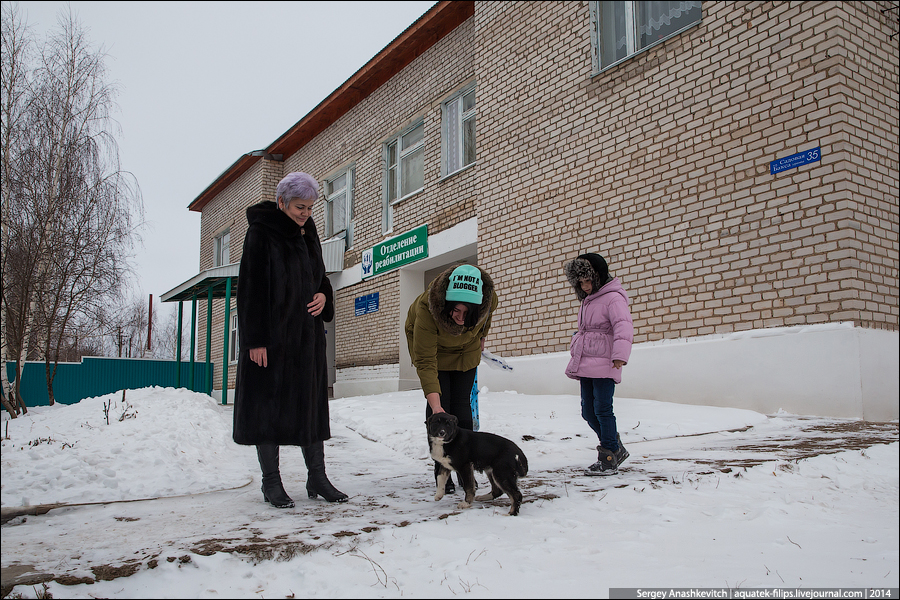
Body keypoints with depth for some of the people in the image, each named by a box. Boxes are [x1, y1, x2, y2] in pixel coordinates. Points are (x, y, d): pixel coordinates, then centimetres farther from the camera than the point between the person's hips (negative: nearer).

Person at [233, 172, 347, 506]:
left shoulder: (308, 234, 13)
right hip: (270, 336, -6)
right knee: (269, 403, 0)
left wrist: (324, 296, -1)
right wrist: (255, 340, -18)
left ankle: (317, 477, 15)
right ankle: (271, 482, 11)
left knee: (311, 401, 7)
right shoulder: (261, 233, -7)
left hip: (307, 334, 7)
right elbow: (250, 289, -12)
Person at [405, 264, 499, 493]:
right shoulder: (426, 308, -43)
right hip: (431, 346, -2)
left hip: (465, 349, 2)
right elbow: (425, 361, -42)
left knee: (462, 404, -2)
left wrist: (480, 337, 10)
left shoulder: (488, 298, -34)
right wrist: (435, 405, -50)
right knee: (440, 404, -10)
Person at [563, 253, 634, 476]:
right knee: (588, 412, 9)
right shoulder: (587, 300, 20)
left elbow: (624, 326, -22)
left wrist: (620, 354, -36)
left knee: (602, 410, -8)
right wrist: (577, 362, 31)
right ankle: (616, 449, 25)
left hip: (604, 366, -9)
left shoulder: (613, 298, -8)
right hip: (586, 366, 9)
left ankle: (608, 460, 2)